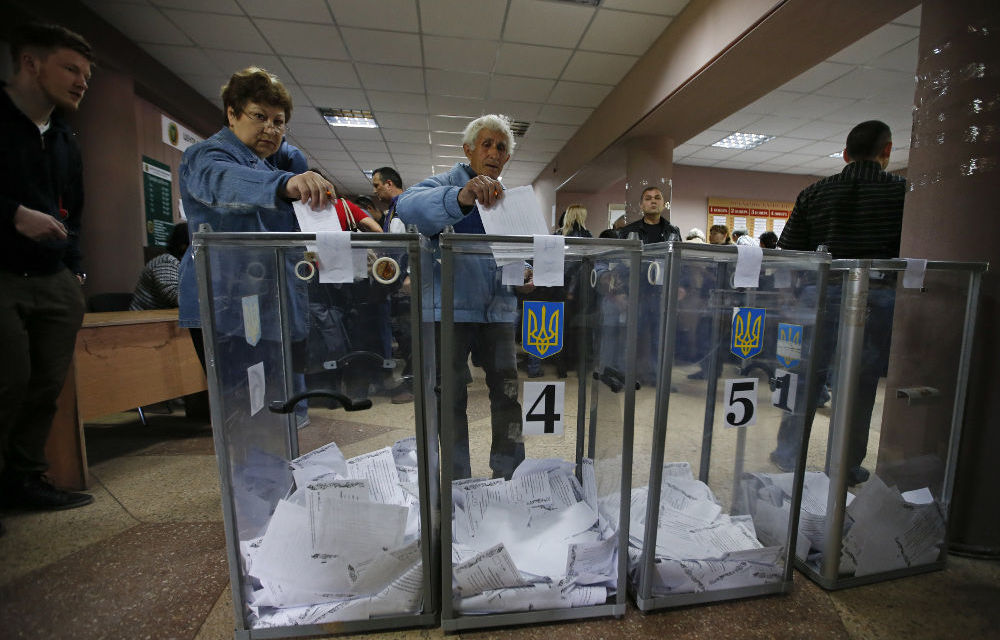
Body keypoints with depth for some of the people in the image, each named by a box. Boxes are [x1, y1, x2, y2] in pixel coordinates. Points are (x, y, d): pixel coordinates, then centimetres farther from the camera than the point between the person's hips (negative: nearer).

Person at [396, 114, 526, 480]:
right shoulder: (445, 185, -2)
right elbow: (407, 207, -25)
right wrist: (460, 198, -44)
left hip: (499, 309, 5)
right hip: (452, 309, -4)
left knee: (508, 393, 9)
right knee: (452, 398, 4)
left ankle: (509, 474, 27)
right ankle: (457, 481, 22)